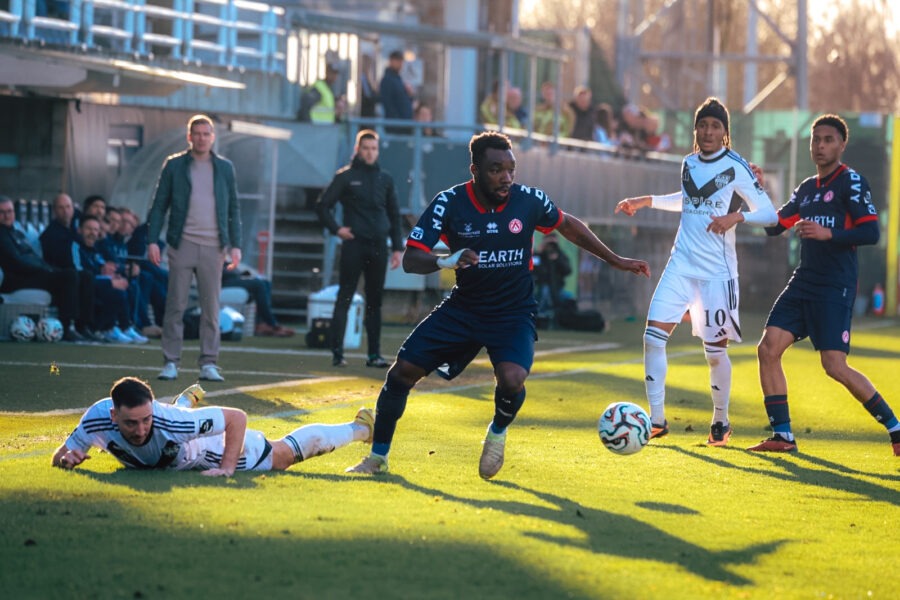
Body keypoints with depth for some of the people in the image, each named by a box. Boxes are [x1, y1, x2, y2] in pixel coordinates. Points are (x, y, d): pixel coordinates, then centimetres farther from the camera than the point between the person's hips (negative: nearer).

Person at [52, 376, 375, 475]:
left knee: (286, 453, 18)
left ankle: (360, 428, 43)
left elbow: (237, 417, -37)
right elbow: (59, 457, -22)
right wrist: (67, 458, -45)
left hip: (214, 451, -3)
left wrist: (228, 468, -43)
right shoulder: (97, 419, -38)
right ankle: (189, 399, 78)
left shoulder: (167, 420, -47)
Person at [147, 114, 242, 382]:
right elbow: (159, 205, 5)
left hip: (213, 247, 1)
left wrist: (235, 244, 4)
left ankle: (208, 364, 5)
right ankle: (171, 362, 2)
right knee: (175, 305, -2)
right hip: (182, 244, -1)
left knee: (211, 308, 2)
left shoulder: (225, 168, 11)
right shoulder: (174, 165, 6)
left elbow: (233, 209, 13)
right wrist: (152, 240, -4)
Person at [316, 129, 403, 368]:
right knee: (344, 298, -5)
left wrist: (397, 247, 11)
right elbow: (323, 206, 3)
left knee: (375, 301, 6)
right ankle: (337, 352, -6)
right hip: (354, 245, -4)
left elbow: (394, 215, 16)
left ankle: (374, 354, 9)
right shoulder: (346, 176, 1)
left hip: (378, 246, 4)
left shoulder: (385, 179, 12)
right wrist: (336, 229, -9)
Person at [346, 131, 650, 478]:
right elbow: (410, 259, -20)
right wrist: (446, 261, -41)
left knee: (511, 380, -29)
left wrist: (616, 261, 12)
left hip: (513, 314, -1)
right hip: (463, 308, 1)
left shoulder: (529, 201, -12)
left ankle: (498, 434, 7)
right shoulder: (450, 203, -16)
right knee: (402, 371, -8)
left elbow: (569, 226, 9)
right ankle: (378, 458, 13)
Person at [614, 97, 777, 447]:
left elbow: (769, 214, -8)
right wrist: (646, 202, 25)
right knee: (653, 335, -7)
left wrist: (737, 216, -24)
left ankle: (721, 422, 19)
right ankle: (656, 420, 1)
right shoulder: (689, 164, 9)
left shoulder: (736, 167, -8)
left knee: (715, 350, -1)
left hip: (717, 271, -5)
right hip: (682, 264, 5)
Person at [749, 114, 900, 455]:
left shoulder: (851, 182, -5)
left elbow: (871, 232, -14)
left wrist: (828, 234, -24)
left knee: (835, 366, -14)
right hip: (804, 283, 8)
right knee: (768, 348, -4)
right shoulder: (807, 188, 17)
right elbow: (773, 225, 21)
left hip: (836, 287, -8)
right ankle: (782, 436, 1)